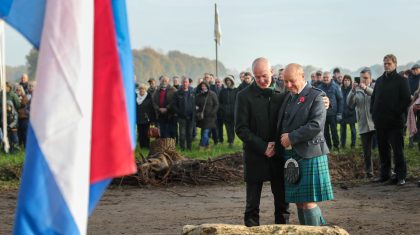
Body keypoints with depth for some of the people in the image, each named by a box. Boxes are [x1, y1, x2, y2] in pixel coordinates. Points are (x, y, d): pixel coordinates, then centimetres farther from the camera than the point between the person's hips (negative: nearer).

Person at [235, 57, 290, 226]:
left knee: (282, 203, 7)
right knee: (252, 206, 4)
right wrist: (263, 147, -14)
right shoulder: (244, 96, -4)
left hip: (278, 155, 2)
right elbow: (241, 129, -8)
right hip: (255, 157, -2)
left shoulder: (282, 93, 4)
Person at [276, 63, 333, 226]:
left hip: (309, 156, -8)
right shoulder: (288, 97, 16)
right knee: (299, 202, 10)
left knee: (308, 202, -7)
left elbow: (316, 124, -18)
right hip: (290, 156, 8)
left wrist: (291, 137, -16)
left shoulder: (316, 96, -7)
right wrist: (281, 141, 9)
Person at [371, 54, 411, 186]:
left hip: (395, 121, -6)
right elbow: (373, 98, 22)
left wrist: (397, 113, -13)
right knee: (383, 149, 9)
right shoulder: (379, 81, 16)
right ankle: (385, 174, 16)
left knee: (397, 149, -5)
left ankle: (401, 176, -1)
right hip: (380, 122, 6)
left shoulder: (401, 80, -1)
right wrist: (374, 113, 9)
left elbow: (406, 100, -7)